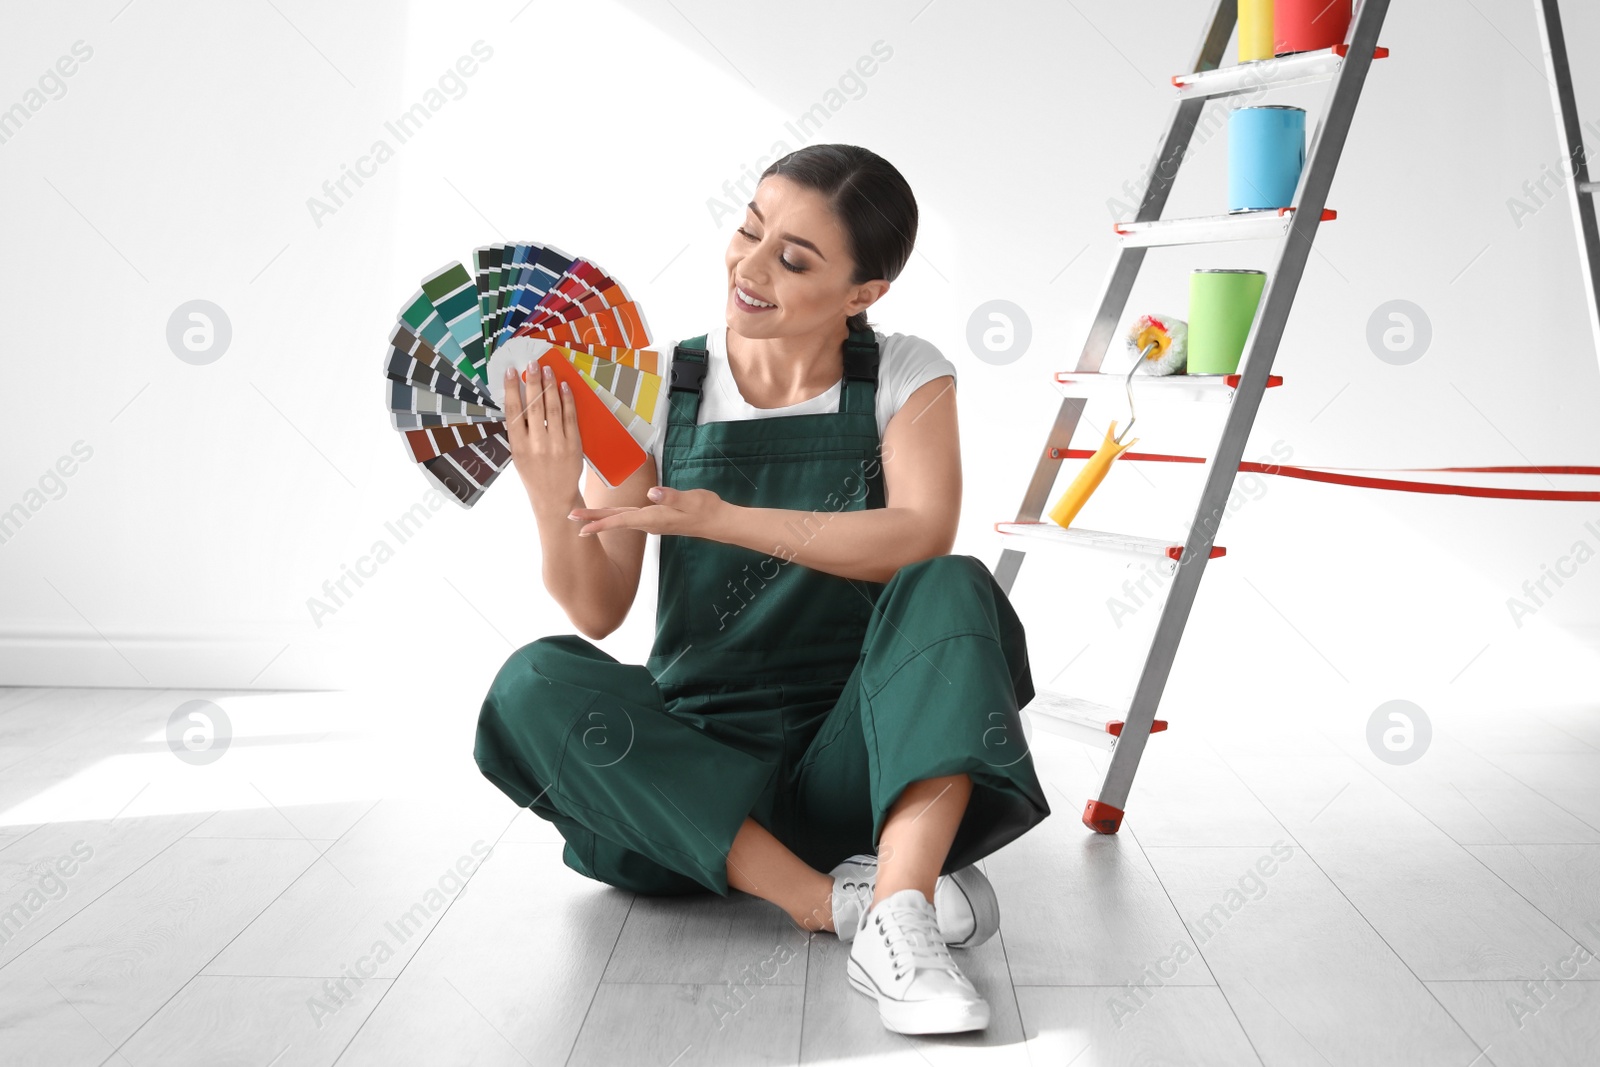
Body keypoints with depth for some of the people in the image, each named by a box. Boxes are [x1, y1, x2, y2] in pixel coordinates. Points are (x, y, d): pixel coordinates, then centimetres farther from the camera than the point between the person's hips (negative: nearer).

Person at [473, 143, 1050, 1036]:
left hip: (853, 759, -1)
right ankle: (837, 898, -28)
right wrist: (554, 502, -24)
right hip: (700, 775, 2)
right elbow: (598, 612, -4)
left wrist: (722, 517, -29)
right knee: (537, 683, -24)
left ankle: (898, 925, -37)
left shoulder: (908, 378, -1)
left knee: (952, 589, -25)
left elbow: (922, 537, -20)